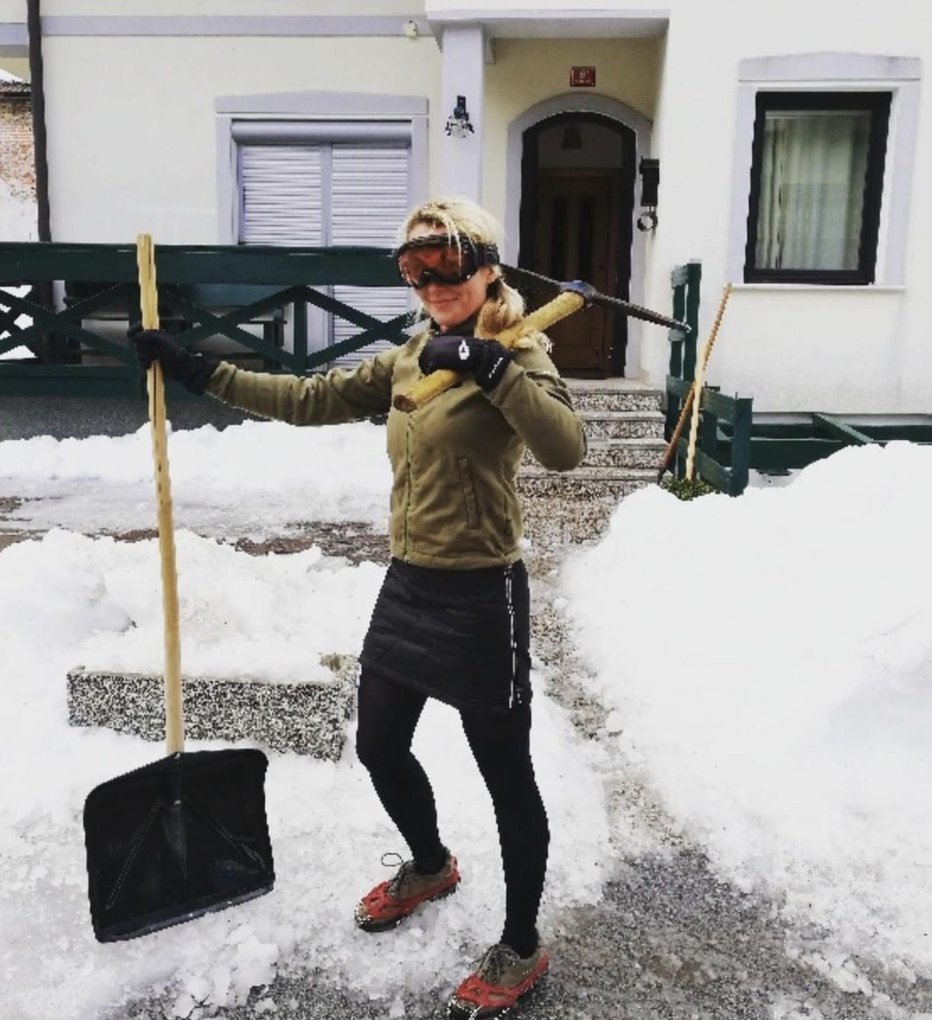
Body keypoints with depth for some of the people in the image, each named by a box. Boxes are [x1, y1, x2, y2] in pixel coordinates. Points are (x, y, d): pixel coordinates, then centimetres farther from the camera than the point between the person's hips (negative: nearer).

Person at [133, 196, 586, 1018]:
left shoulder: (516, 354, -11)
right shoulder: (410, 358, 11)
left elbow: (565, 447, -29)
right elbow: (310, 400, 9)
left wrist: (487, 365, -36)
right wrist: (198, 372, 7)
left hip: (479, 597, -8)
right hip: (408, 586, 8)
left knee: (507, 776, 7)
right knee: (379, 748, 22)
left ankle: (522, 950, 28)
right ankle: (430, 867, 50)